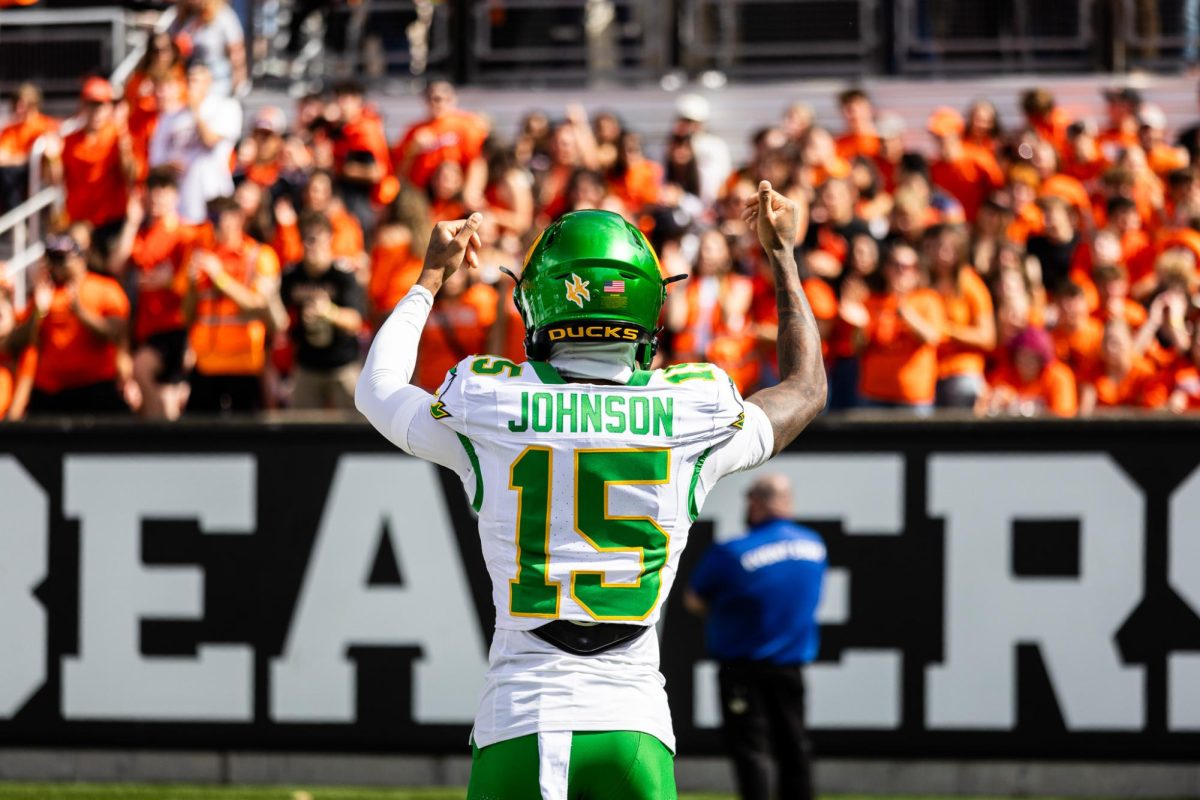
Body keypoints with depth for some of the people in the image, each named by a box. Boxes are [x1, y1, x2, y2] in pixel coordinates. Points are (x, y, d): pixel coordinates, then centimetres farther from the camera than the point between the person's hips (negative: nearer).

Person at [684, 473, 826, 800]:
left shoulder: (730, 554, -16)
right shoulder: (814, 545, 2)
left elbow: (694, 601, -6)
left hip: (743, 665, -5)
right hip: (791, 668, 5)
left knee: (750, 748, -4)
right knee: (793, 747, 13)